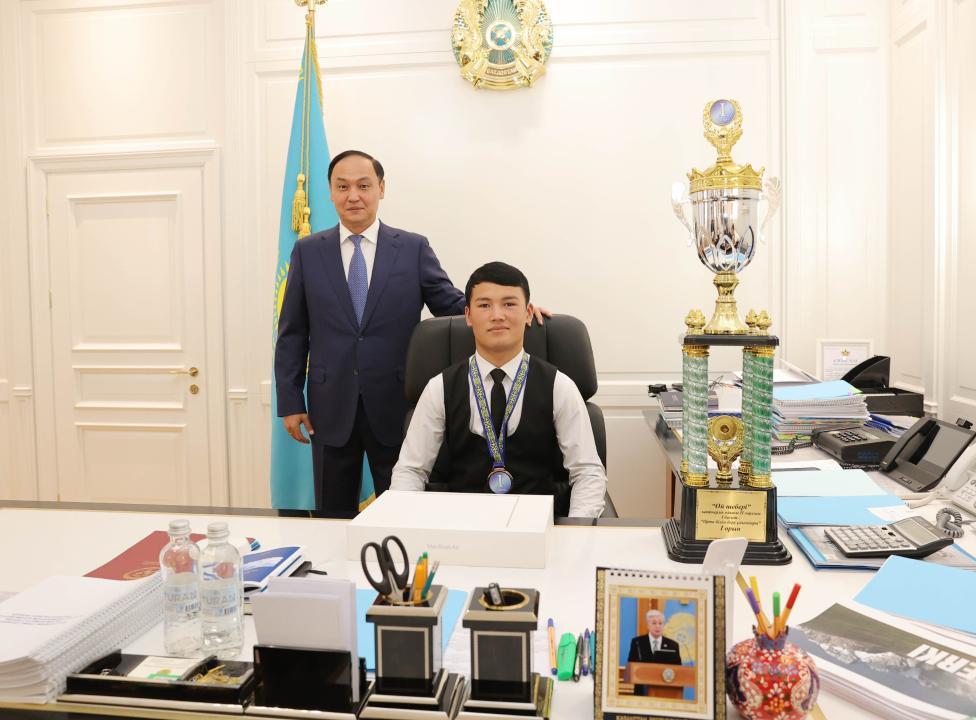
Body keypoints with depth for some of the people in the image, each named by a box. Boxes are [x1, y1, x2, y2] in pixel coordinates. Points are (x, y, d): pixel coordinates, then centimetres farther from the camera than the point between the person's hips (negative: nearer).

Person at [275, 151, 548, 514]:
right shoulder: (307, 251, 5)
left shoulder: (414, 248, 1)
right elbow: (292, 333, 6)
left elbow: (453, 305, 0)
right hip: (331, 409, 1)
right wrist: (290, 402, 2)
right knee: (333, 517, 13)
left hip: (394, 406, -1)